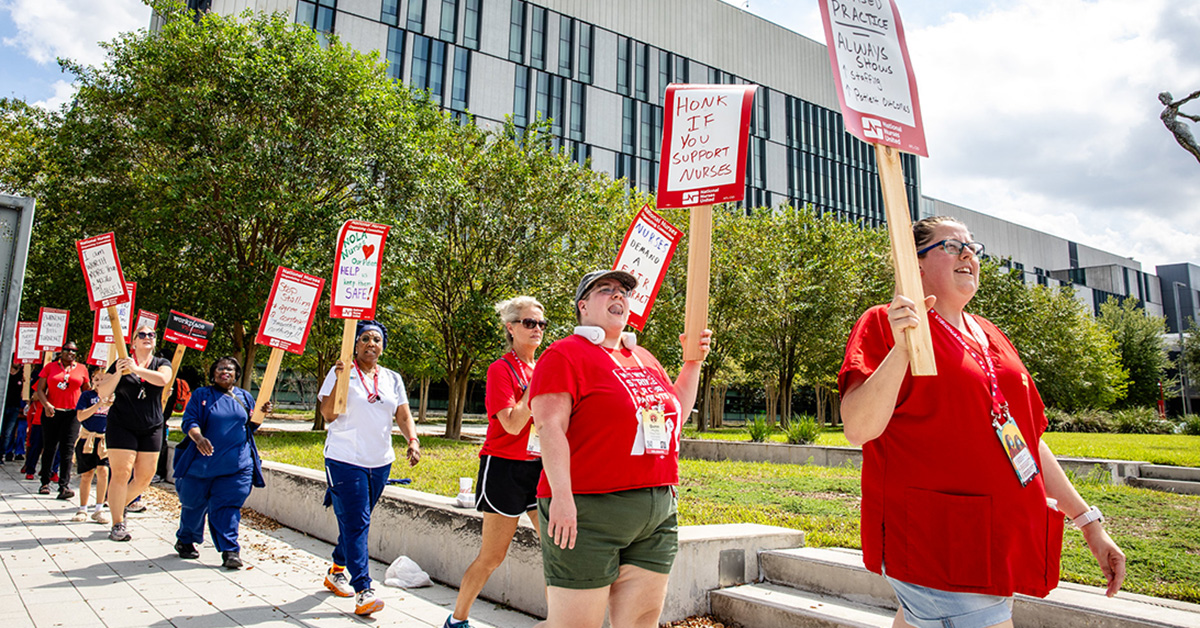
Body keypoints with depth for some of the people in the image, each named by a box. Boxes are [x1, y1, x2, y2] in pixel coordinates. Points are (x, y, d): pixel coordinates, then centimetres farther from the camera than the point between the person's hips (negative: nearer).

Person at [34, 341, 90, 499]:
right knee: (49, 447, 7)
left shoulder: (82, 369, 10)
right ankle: (45, 483, 21)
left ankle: (64, 485, -10)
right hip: (51, 413, 0)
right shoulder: (50, 367, 7)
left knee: (67, 449, -7)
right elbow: (40, 389, 3)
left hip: (72, 413, 0)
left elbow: (87, 389, 18)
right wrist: (46, 405, -13)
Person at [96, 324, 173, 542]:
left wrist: (136, 369, -22)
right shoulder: (122, 363, 5)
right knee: (121, 473, -10)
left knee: (145, 476, 3)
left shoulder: (162, 364, 8)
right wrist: (118, 373, -15)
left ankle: (120, 505, 30)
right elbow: (102, 392, 0)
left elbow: (163, 379, -15)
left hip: (151, 428, 3)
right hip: (122, 426, -2)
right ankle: (117, 525, -2)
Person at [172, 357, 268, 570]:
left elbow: (250, 427, 20)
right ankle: (185, 540, 34)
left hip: (237, 465, 1)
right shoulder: (201, 396, 5)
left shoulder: (245, 398, 14)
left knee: (228, 506, -6)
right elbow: (189, 421, -5)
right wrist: (199, 438, -25)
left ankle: (230, 550, -5)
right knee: (194, 504, 11)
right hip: (202, 462, -1)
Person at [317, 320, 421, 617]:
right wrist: (339, 379, -18)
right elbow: (328, 415, -7)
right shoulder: (340, 372, -1)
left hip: (380, 462, 5)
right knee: (355, 524, -9)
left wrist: (413, 441, -10)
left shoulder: (392, 378, 11)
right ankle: (363, 590, -8)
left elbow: (404, 416, 8)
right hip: (345, 459, -5)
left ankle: (337, 572, 34)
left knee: (356, 522, 15)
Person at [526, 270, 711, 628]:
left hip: (657, 515, 7)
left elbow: (675, 415, 26)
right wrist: (561, 495, -22)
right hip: (588, 510, -7)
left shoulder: (644, 359, 19)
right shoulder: (565, 354, -4)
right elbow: (549, 427, -13)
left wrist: (693, 361, 18)